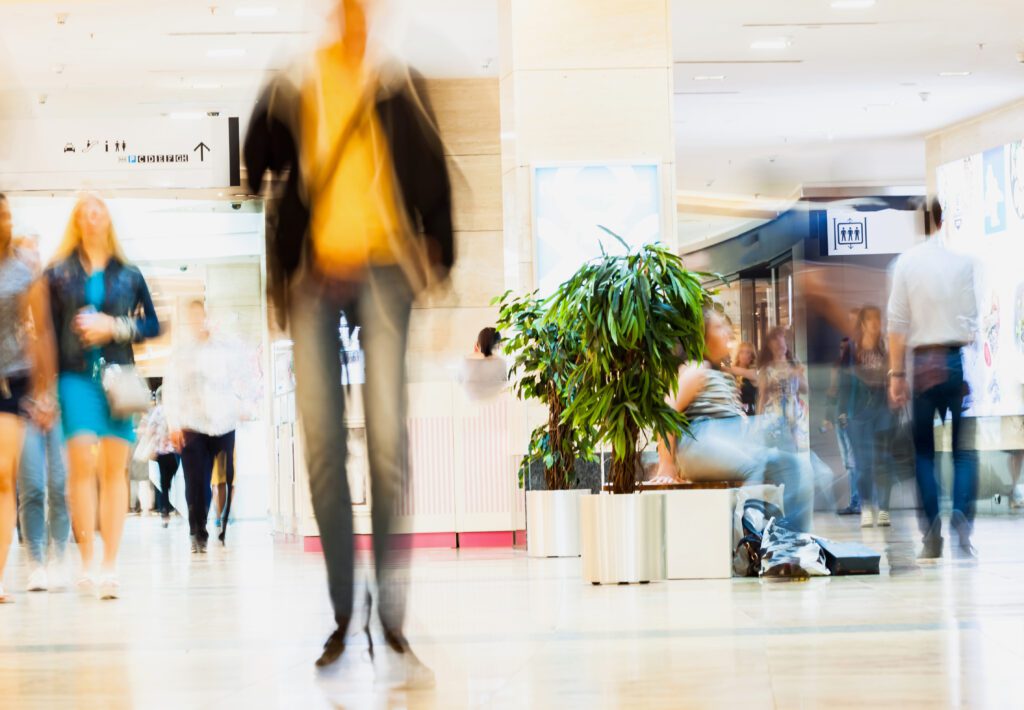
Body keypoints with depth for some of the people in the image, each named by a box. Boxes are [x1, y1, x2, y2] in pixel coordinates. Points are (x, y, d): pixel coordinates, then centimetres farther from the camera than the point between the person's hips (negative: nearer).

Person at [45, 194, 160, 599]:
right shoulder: (59, 273, 10)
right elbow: (49, 329, 6)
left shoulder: (129, 275, 12)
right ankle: (86, 562, -7)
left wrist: (115, 327, -6)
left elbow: (152, 325, 12)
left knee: (114, 468, -1)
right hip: (76, 376, -1)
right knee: (82, 464, -12)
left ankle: (110, 566, 0)